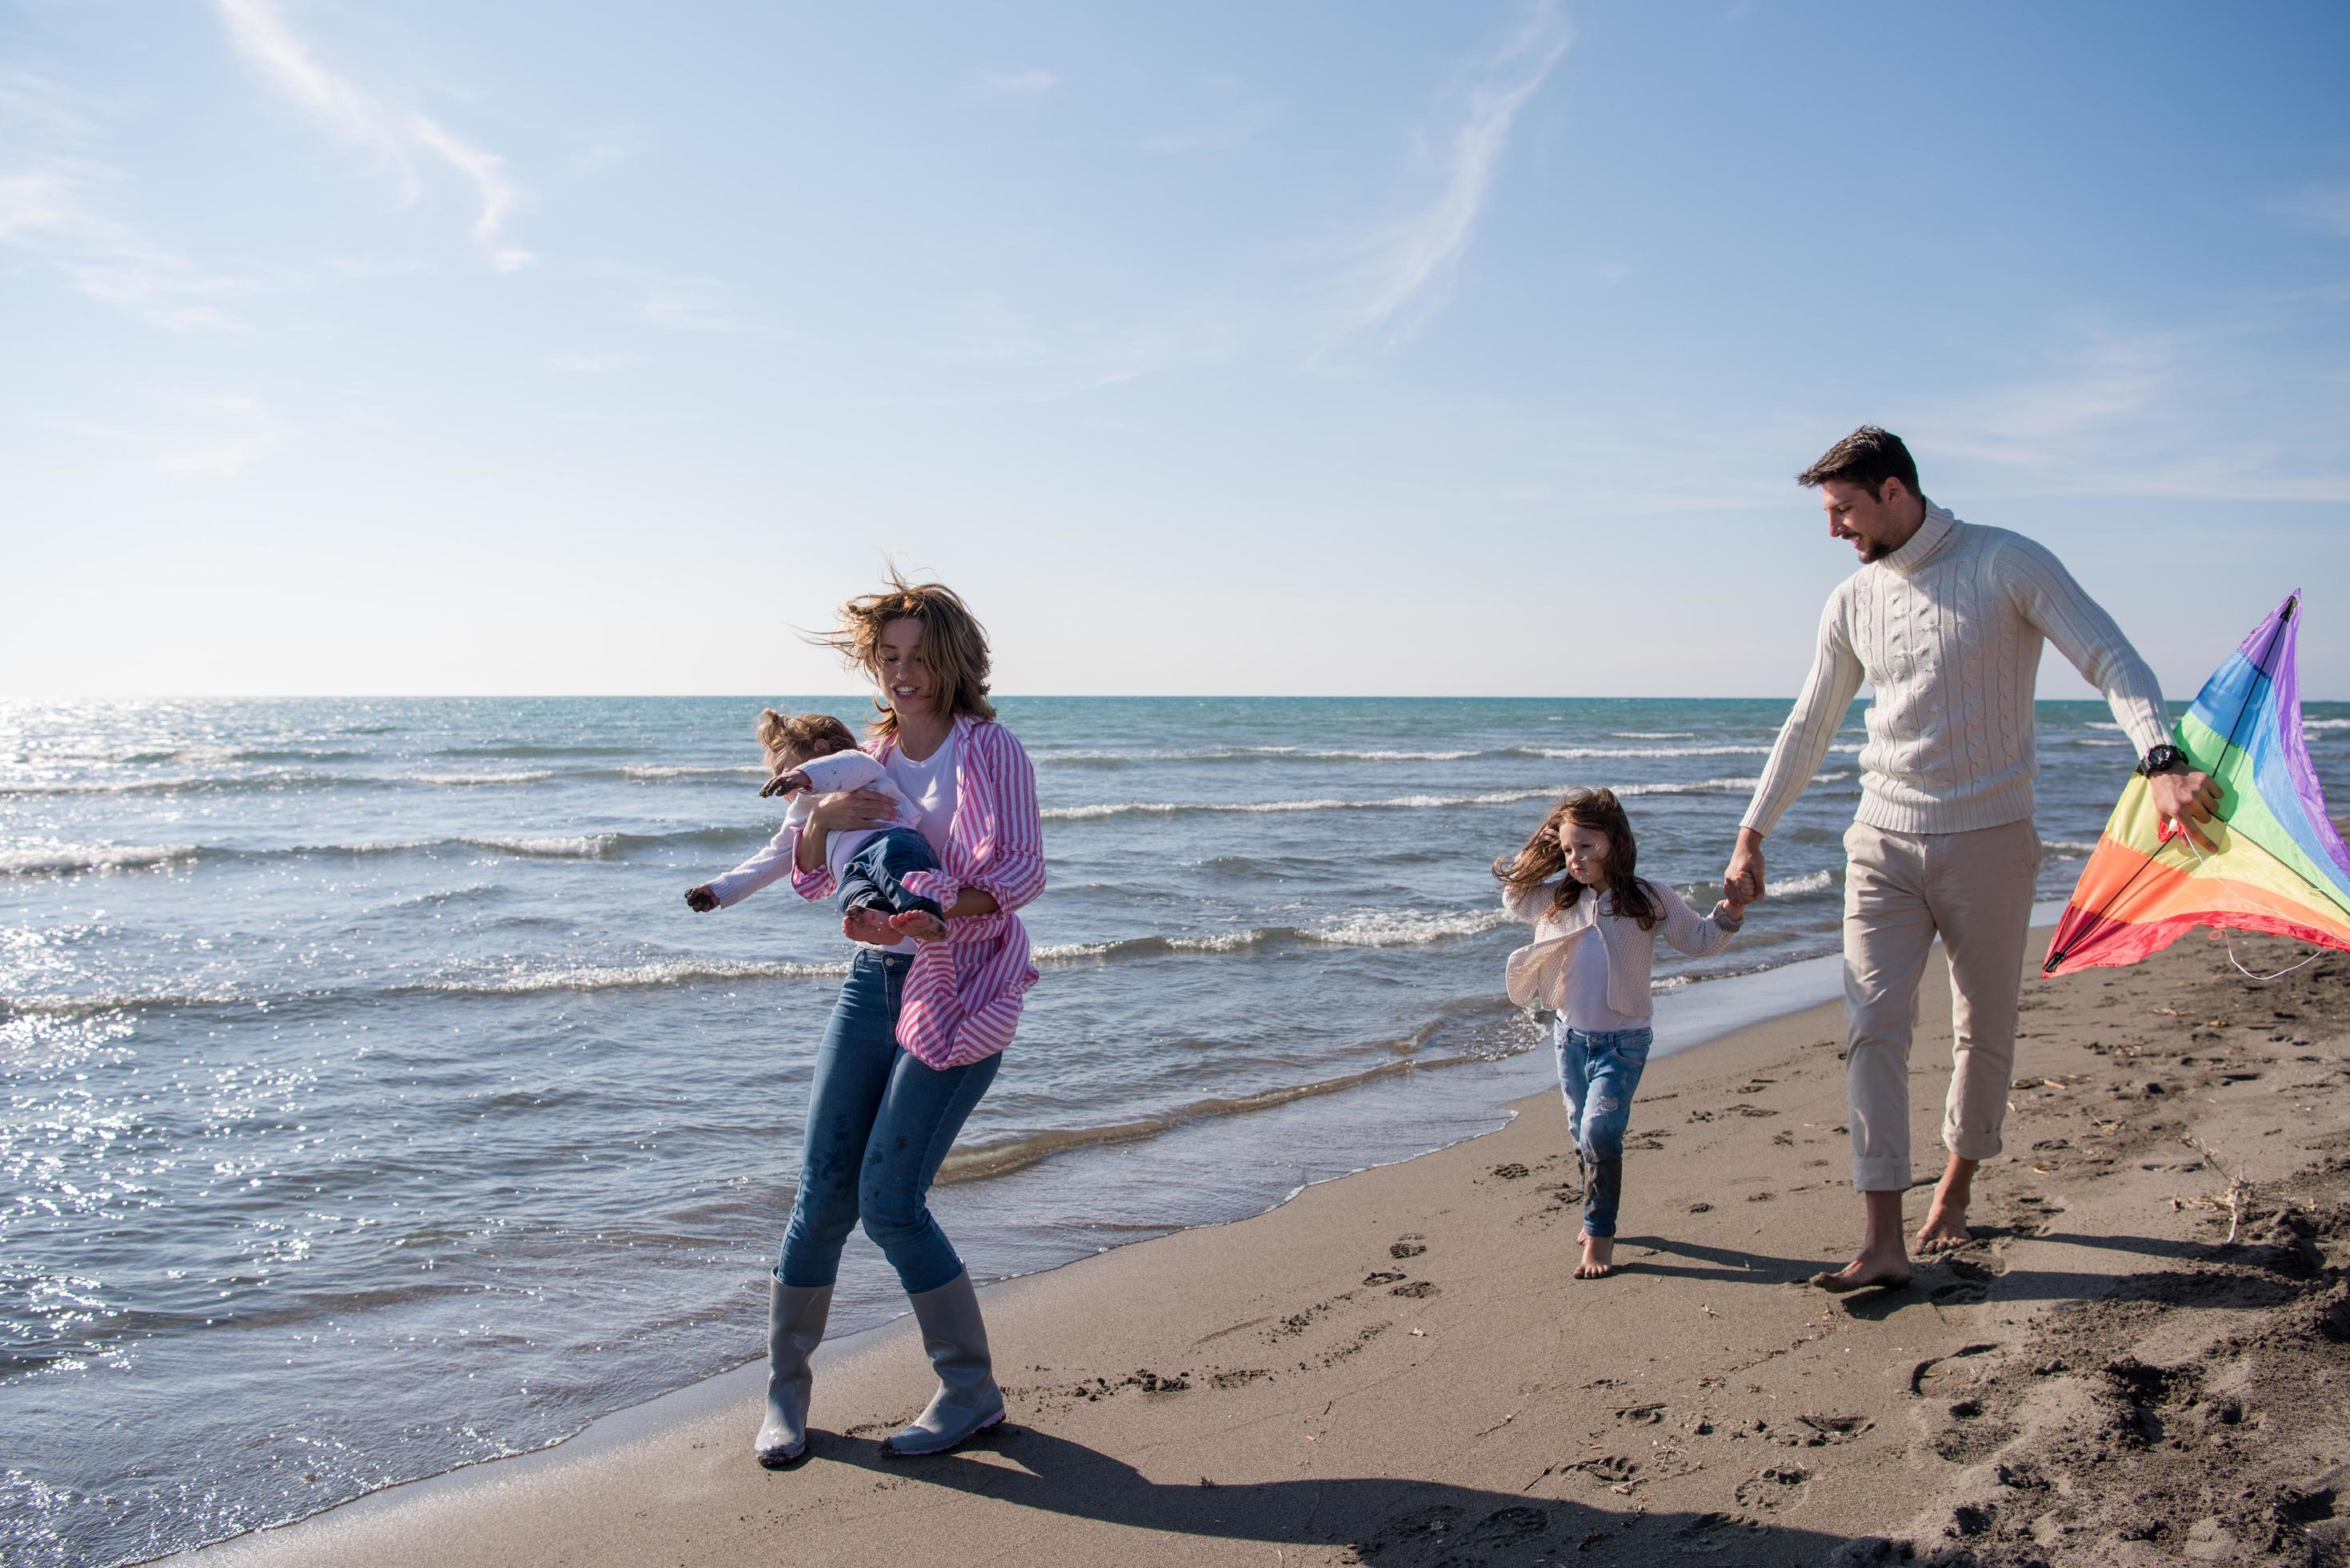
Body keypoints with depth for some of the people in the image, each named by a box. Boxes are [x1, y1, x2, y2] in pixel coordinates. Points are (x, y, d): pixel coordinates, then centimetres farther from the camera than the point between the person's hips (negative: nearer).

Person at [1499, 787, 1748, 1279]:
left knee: (1600, 1132, -16)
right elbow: (1514, 902, 17)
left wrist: (1729, 911, -17)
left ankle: (1600, 1234, -4)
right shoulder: (1558, 898, 2)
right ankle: (1597, 1215, 35)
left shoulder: (1649, 900, -9)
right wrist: (1533, 855, 5)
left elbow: (1699, 941, -1)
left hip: (1623, 1040, -5)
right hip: (1570, 1036, 5)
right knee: (1582, 1134, 16)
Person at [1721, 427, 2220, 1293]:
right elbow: (1808, 727, 15)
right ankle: (1883, 1244, -8)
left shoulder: (2007, 564, -7)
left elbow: (2113, 660, -14)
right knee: (1872, 1027, -9)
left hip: (1988, 840, -3)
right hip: (1884, 842, 3)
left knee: (1983, 1034, 9)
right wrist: (1751, 837, 16)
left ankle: (1956, 1185, 33)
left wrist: (2161, 761, -32)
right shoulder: (1853, 601, 7)